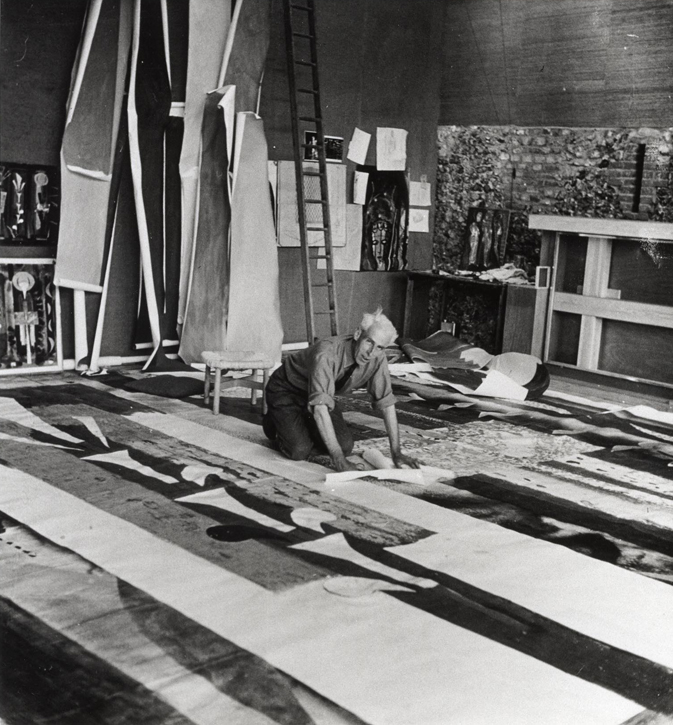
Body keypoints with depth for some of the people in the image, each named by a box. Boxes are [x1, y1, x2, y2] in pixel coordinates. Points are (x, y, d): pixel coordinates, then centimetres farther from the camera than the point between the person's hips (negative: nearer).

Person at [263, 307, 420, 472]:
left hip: (320, 395, 6)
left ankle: (305, 424, 16)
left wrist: (396, 452, -19)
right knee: (299, 450, -23)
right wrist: (338, 459, -48)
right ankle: (275, 424, 10)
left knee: (345, 446, -12)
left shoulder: (377, 357, -20)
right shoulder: (327, 353, -39)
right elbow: (320, 408, -45)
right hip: (285, 390, -6)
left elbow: (386, 403, -13)